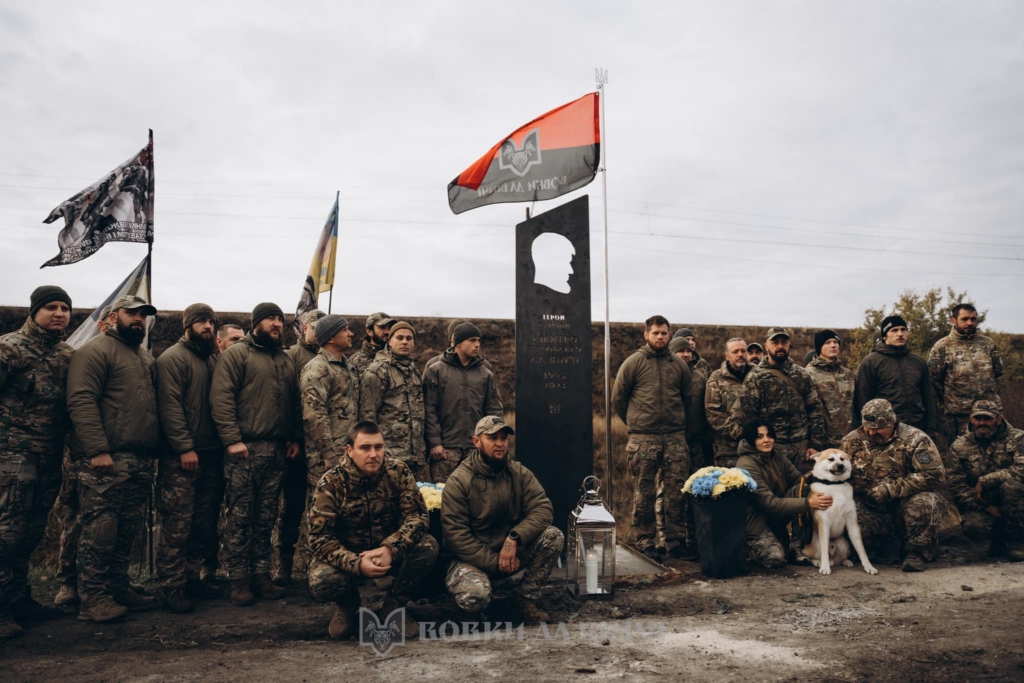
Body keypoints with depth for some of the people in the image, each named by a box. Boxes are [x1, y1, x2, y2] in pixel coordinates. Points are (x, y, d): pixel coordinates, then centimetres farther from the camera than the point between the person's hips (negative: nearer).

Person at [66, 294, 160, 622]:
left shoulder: (146, 358, 22)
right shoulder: (96, 350, -4)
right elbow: (81, 401, -14)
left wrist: (153, 449, 16)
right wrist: (97, 449, -21)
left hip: (140, 461, 8)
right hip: (105, 459, -8)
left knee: (127, 530, 11)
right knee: (100, 530, -5)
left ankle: (118, 588, 20)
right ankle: (93, 599, 2)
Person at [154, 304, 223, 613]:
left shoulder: (212, 359, 17)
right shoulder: (172, 358, -5)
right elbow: (170, 405, -14)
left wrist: (222, 443, 9)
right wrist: (185, 448, -19)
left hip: (210, 454, 7)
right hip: (181, 456, -7)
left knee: (204, 522, 10)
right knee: (177, 523, -5)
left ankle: (191, 577, 20)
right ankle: (172, 587, 2)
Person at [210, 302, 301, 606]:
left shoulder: (286, 361, 19)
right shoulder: (236, 354, -1)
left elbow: (295, 404, 21)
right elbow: (221, 398, -11)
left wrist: (294, 438, 12)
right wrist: (232, 439, -17)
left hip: (277, 450, 6)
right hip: (244, 449, -6)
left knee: (266, 517, 9)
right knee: (239, 517, -2)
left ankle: (260, 574, 16)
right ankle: (238, 580, 4)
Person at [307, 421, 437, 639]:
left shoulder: (398, 472, -13)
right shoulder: (331, 483, -17)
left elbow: (417, 515, -18)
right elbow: (320, 537, -20)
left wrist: (389, 548, -36)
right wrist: (356, 564, -36)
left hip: (392, 552, 2)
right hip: (348, 556, -1)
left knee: (427, 547, -27)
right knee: (321, 583, -32)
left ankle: (393, 607, 0)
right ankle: (348, 607, 8)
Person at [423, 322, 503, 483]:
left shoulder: (486, 374, 11)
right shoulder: (436, 371, 2)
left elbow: (494, 410, 11)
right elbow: (429, 410, -2)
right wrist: (434, 442, -9)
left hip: (477, 448, 3)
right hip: (445, 448, -3)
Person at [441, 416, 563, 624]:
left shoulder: (519, 473, -2)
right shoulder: (459, 481, -14)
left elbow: (542, 508, -12)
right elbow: (455, 535, -17)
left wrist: (515, 538, -28)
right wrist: (493, 561, -21)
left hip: (513, 550, 4)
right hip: (474, 557, -4)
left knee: (554, 536, -20)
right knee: (474, 597, -34)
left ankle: (527, 599, -5)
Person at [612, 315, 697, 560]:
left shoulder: (679, 364, 9)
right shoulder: (633, 363, 0)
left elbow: (688, 399, 15)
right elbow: (618, 398, 5)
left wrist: (685, 427, 13)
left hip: (676, 437, 3)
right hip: (643, 439, -3)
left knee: (677, 492, 4)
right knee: (644, 493, 3)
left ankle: (676, 541, 13)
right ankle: (644, 541, 12)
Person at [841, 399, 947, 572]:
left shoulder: (914, 439, -9)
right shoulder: (853, 440, 4)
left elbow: (934, 475, -19)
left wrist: (891, 489, -23)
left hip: (907, 504, -3)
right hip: (871, 510, 3)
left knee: (924, 502, -37)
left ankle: (917, 553, -8)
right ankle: (885, 543, 7)